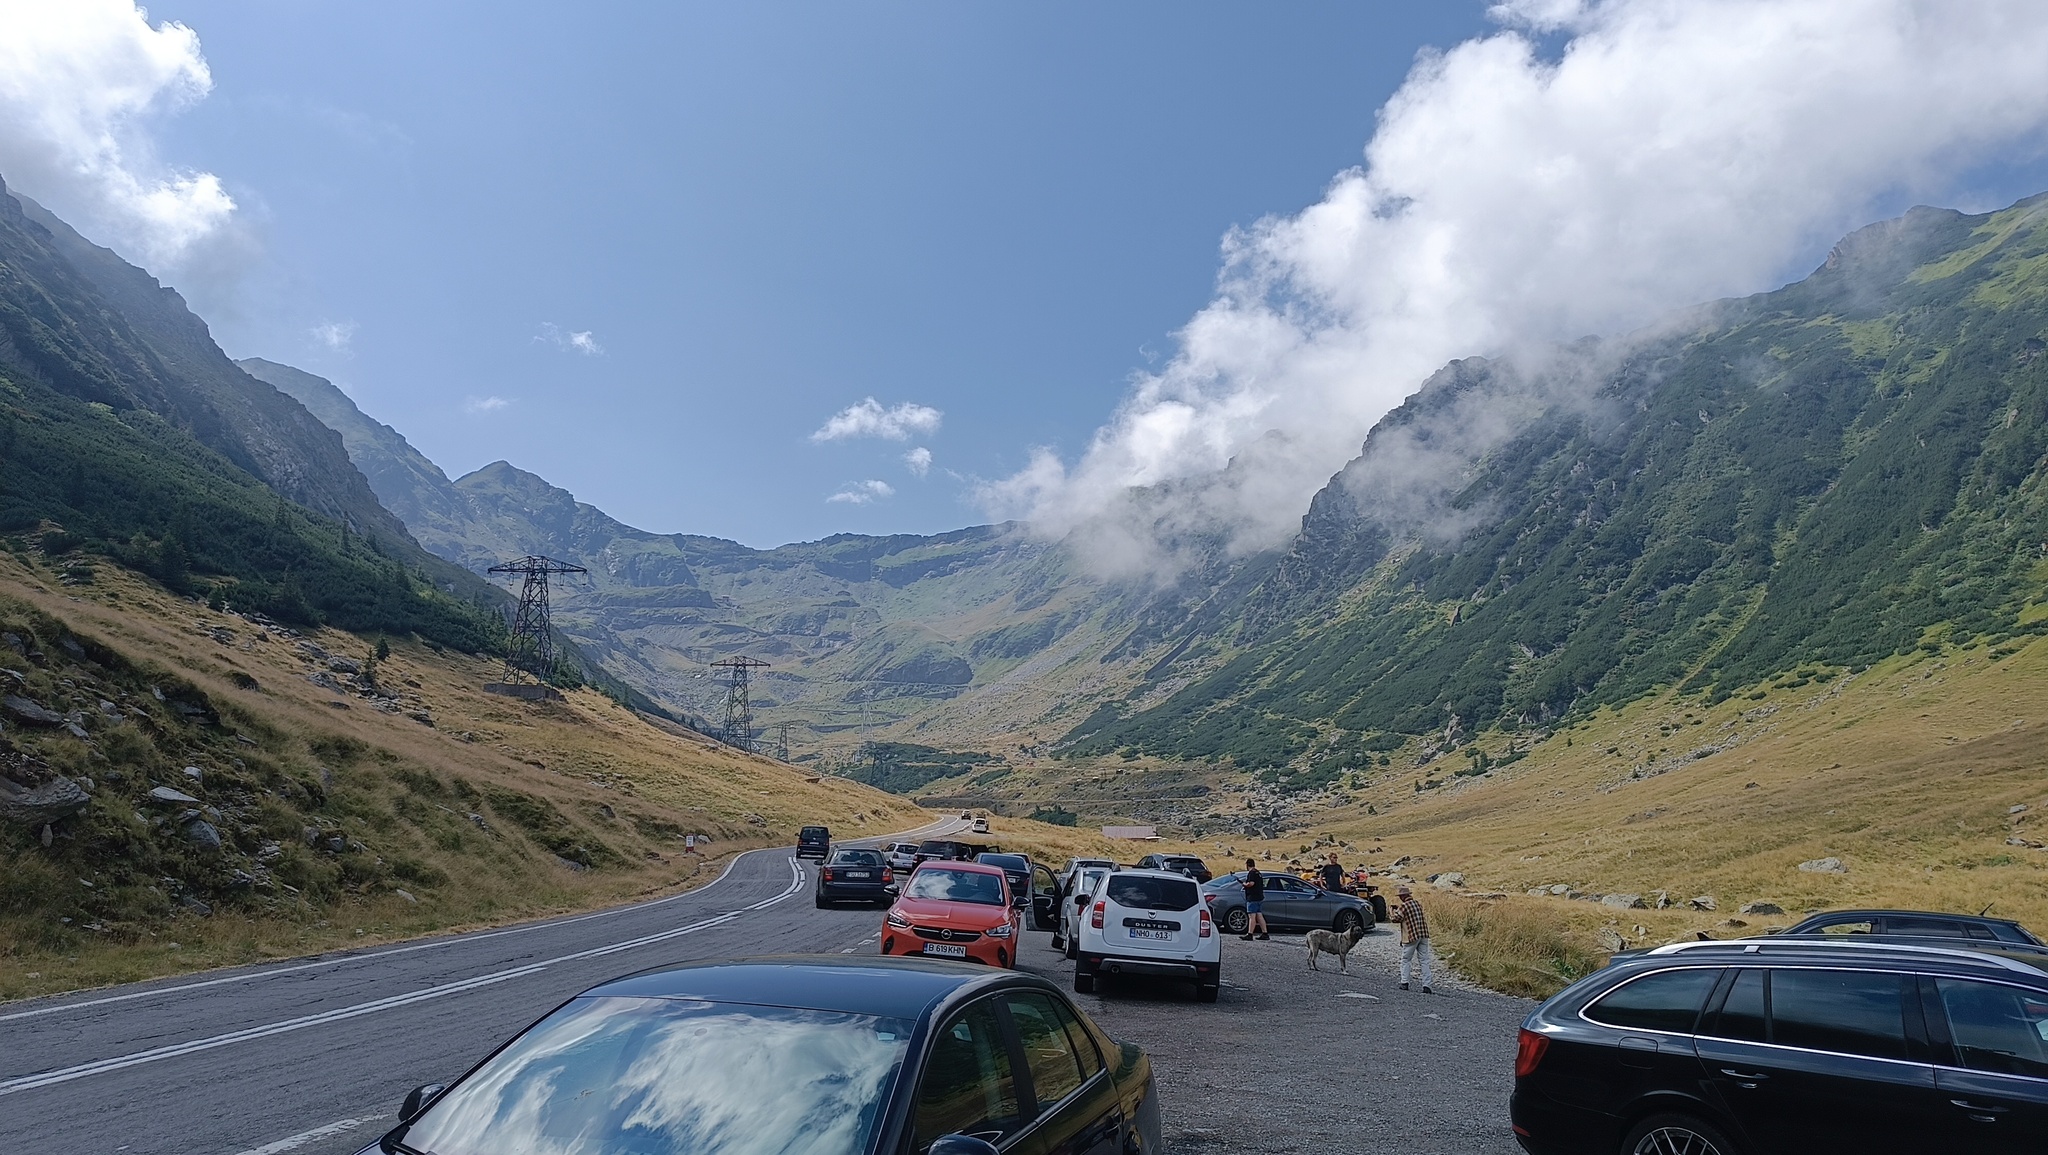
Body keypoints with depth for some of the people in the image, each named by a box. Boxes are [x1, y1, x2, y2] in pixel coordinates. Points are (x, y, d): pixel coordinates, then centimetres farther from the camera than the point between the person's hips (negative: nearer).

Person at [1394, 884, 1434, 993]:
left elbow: (1396, 919, -11)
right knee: (1424, 960, 5)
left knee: (1405, 960, 9)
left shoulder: (1404, 906, -11)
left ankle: (1404, 983, 6)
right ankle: (1426, 986, -1)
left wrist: (1395, 911, 9)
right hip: (1423, 935, 6)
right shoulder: (1418, 904, 10)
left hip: (1411, 936, -5)